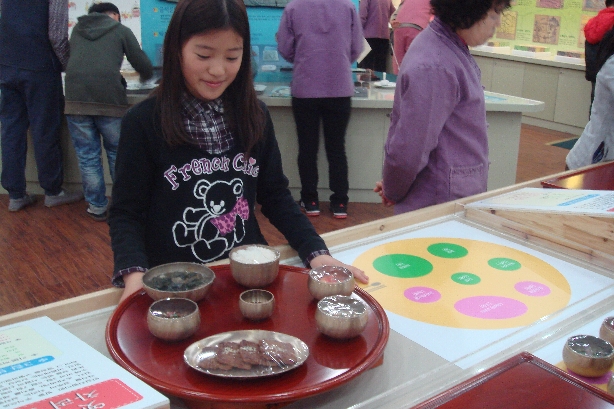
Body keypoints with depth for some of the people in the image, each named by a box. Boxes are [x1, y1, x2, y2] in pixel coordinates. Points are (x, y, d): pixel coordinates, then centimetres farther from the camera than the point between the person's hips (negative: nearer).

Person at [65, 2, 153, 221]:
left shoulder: (77, 29, 24)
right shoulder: (121, 30, 12)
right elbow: (144, 67, 10)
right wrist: (145, 76, 35)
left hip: (76, 98, 2)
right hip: (109, 99, -2)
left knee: (87, 156, 9)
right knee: (117, 154, 12)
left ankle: (97, 207, 13)